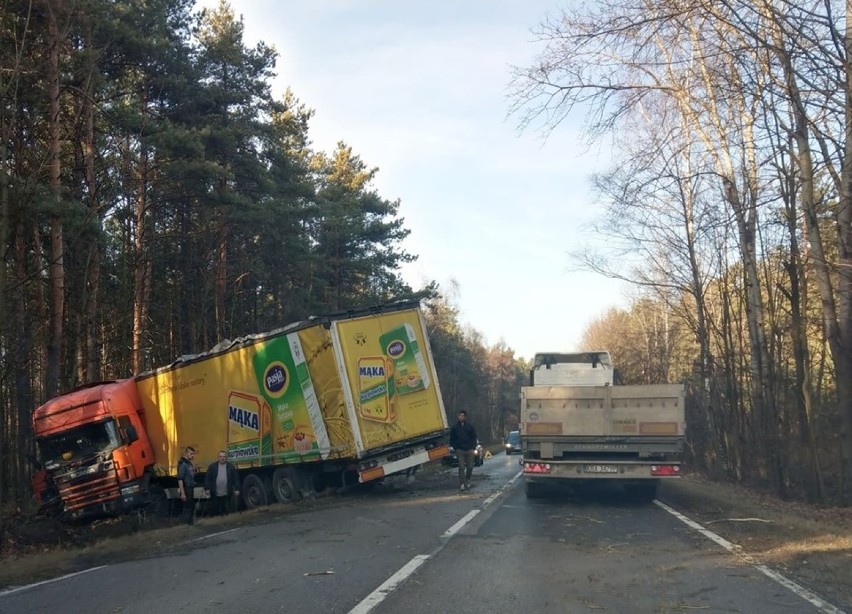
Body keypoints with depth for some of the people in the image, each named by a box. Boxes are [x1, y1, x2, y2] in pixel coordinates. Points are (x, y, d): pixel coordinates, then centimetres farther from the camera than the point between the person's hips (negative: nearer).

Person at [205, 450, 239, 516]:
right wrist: (207, 488, -4)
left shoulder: (231, 466, 4)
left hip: (227, 494, 0)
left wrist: (236, 489, -1)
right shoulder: (212, 466, 4)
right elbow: (207, 478, 3)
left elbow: (235, 479, 4)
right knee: (216, 511, 7)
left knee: (226, 511, 3)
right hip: (215, 494, 0)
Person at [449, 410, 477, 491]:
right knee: (461, 467, -8)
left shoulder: (470, 426, 4)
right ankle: (462, 484, -7)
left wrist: (473, 448, -2)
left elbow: (474, 438, 8)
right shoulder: (454, 427, 3)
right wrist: (456, 448, -1)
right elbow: (451, 439, 9)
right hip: (460, 450, -1)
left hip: (469, 450, 1)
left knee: (470, 467, 5)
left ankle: (468, 481, 29)